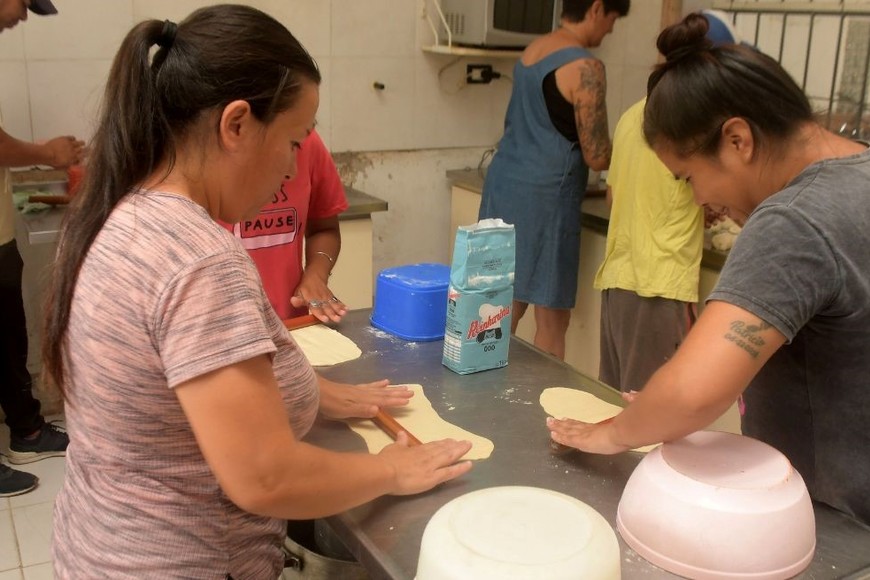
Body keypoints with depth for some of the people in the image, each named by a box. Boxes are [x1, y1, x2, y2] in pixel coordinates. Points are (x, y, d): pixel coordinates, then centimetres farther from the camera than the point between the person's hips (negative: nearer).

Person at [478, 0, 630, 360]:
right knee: (551, 320, 3)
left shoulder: (532, 50, 13)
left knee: (506, 310, 15)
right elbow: (597, 157, -11)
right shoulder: (585, 68, -12)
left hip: (504, 182, 8)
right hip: (543, 195, -8)